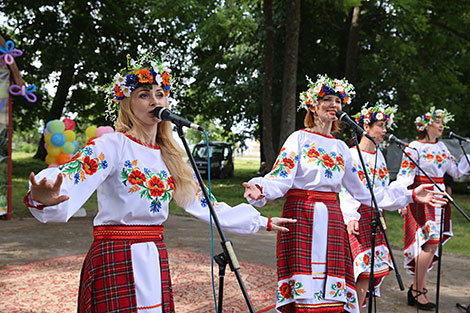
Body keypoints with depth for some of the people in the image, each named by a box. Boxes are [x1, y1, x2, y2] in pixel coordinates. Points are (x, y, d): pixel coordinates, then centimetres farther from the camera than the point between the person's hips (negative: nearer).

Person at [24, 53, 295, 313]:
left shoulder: (169, 156, 12)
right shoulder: (112, 146, -8)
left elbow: (204, 203, 17)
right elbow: (68, 179, -26)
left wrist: (262, 222, 20)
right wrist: (42, 199, -50)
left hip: (156, 261, 6)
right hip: (116, 260, -6)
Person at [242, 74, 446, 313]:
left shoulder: (340, 148, 15)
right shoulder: (299, 139, 1)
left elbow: (362, 193, 17)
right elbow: (280, 179, -11)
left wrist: (410, 195, 15)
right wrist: (259, 189, -34)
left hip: (332, 220, 5)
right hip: (301, 217, -5)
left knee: (332, 293, 2)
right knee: (304, 291, -8)